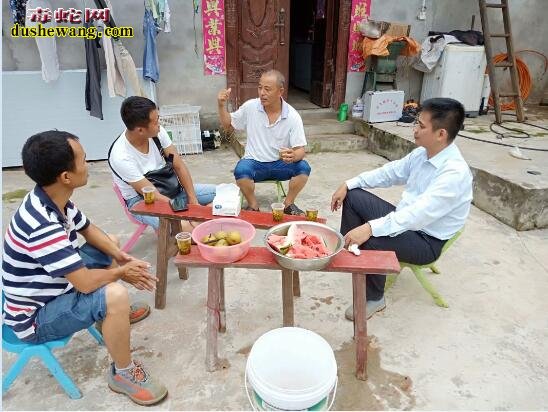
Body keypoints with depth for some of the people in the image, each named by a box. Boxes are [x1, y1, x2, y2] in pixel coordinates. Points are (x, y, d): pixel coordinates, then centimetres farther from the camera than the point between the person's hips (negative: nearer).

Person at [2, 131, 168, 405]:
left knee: (106, 253, 16)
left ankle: (115, 316, 32)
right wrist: (121, 272, -14)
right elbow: (86, 283, -33)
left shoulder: (54, 199, -7)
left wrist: (120, 257, -5)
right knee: (115, 295, -31)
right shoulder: (44, 226, -35)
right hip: (34, 318, -9)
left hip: (50, 288, 9)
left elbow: (89, 230, 9)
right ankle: (123, 374, -7)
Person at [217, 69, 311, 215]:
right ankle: (253, 205, -6)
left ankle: (288, 204, -1)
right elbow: (228, 125, 9)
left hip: (280, 164, 0)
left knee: (303, 167, -27)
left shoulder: (293, 116, -11)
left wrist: (293, 156, -36)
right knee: (241, 170, -33)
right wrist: (222, 105, -8)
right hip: (254, 163, 0)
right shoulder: (250, 106, -6)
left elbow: (300, 150, -12)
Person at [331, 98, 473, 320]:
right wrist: (349, 184, 0)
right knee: (352, 196, 2)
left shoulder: (455, 172, -28)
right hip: (404, 218, 8)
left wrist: (370, 228, -43)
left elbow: (420, 213, -36)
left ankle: (374, 298, -5)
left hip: (426, 240, -8)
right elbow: (390, 172, 8)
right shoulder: (422, 153, -4)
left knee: (370, 241, -32)